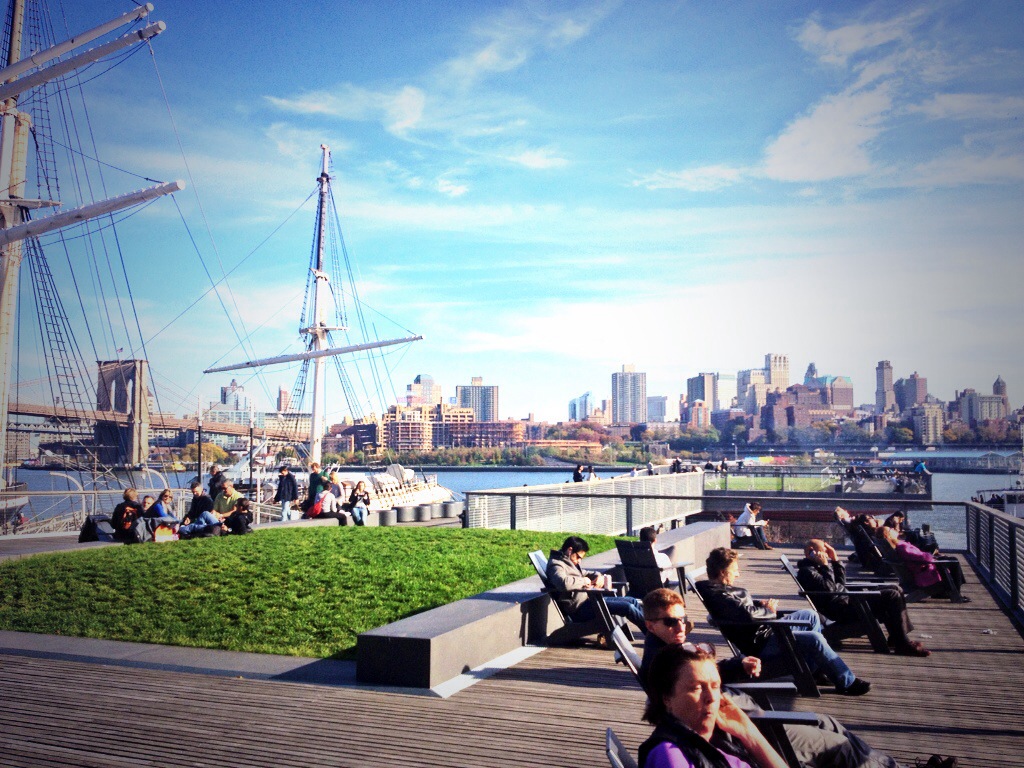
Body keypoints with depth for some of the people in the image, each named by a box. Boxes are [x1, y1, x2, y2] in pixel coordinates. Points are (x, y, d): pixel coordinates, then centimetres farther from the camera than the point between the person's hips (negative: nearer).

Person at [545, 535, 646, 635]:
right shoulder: (556, 565, -12)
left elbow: (585, 573, 34)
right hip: (580, 608, -11)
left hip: (589, 599, 11)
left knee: (633, 601, 8)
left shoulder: (570, 562, 18)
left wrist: (599, 576, 10)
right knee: (628, 607, -16)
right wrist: (583, 581, -16)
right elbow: (563, 583, -34)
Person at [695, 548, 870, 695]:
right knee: (814, 639, -20)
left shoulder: (721, 588, 9)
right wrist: (769, 610, -12)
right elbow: (748, 614, -33)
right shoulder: (718, 595, -24)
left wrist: (761, 604, 6)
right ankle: (847, 683, -3)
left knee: (810, 615, 18)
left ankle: (813, 668, 21)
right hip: (760, 644, -12)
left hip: (766, 629, 12)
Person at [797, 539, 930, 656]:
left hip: (847, 601, 11)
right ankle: (902, 644, -12)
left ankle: (896, 636, 11)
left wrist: (835, 560, 12)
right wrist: (825, 566, -15)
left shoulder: (815, 567, 20)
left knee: (894, 589, 11)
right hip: (842, 610, -11)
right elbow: (829, 588, -24)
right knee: (892, 596, -16)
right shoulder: (807, 571, -12)